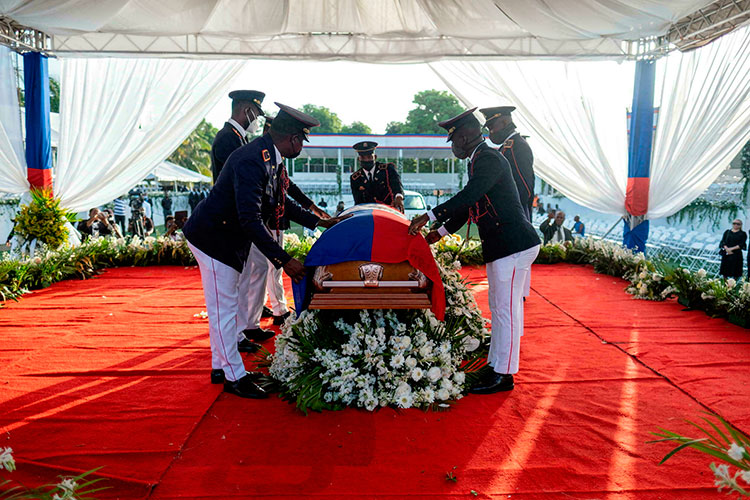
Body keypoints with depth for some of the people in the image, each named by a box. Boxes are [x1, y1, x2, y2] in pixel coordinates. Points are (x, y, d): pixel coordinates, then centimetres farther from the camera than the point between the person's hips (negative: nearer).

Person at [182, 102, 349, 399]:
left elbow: (281, 203, 17)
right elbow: (250, 219, -33)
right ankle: (234, 377, 12)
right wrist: (284, 260, -32)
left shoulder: (271, 159, 4)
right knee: (224, 307, -1)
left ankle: (221, 366, 31)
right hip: (213, 237, -10)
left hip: (229, 238, 10)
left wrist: (319, 221, 14)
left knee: (225, 306, 18)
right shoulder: (253, 160, -28)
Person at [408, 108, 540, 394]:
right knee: (499, 307, 16)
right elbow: (468, 205, 21)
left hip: (513, 245, -11)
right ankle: (496, 367, 28)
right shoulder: (479, 160, 17)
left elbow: (468, 196, -28)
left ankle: (504, 376, 5)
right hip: (503, 245, 11)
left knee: (506, 309, -4)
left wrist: (429, 216, -27)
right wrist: (441, 232, 20)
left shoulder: (489, 159, -15)